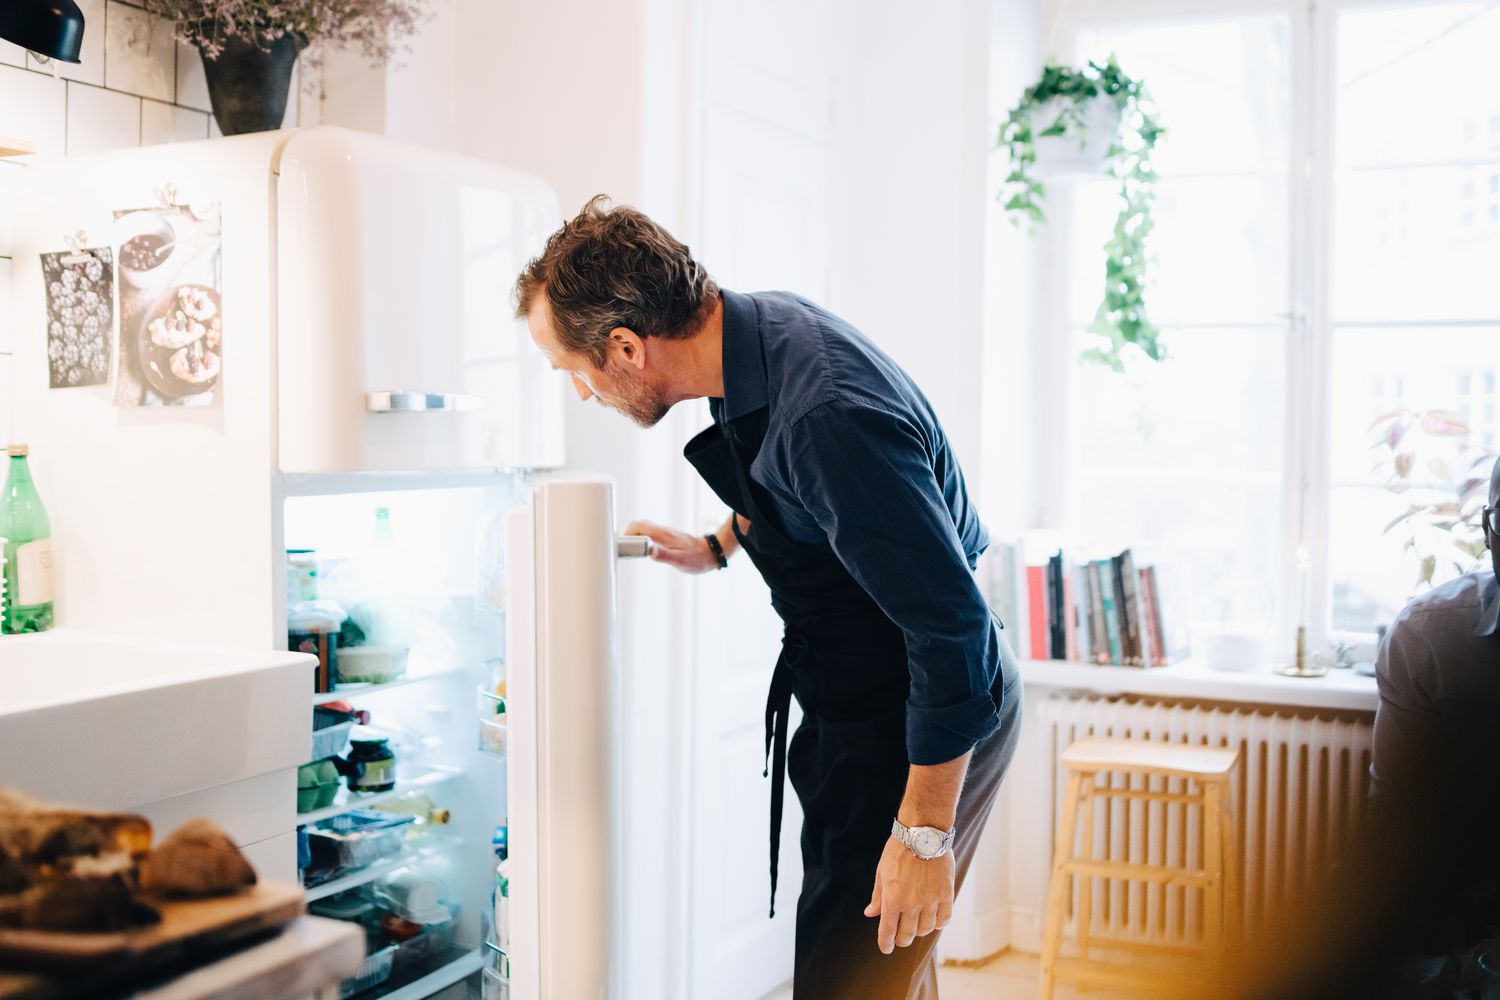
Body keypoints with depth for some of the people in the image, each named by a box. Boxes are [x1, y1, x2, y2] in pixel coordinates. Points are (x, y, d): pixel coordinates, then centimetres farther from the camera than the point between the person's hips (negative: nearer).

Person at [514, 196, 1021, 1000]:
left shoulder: (829, 417, -32)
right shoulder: (762, 325, -3)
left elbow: (951, 626, -29)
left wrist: (924, 834, -23)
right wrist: (718, 546, 19)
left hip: (926, 723, -9)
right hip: (852, 700, 9)